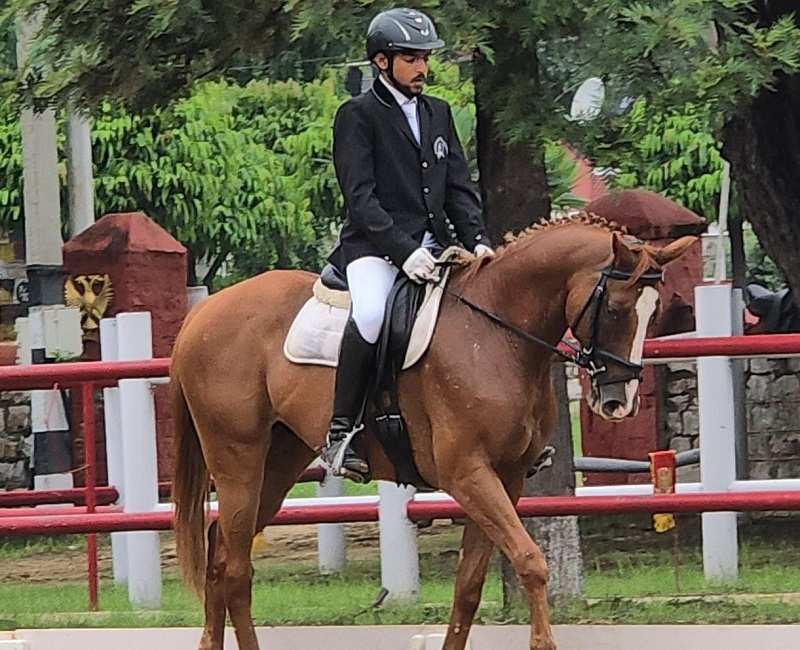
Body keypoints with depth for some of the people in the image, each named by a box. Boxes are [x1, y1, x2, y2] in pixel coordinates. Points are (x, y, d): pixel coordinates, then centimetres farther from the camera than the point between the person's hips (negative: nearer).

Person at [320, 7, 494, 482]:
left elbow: (460, 189, 16)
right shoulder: (357, 116, -1)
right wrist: (404, 251, -23)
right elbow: (361, 198, -10)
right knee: (372, 314, -36)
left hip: (434, 246, 7)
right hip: (375, 248, -7)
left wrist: (477, 241, -3)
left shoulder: (439, 113, 19)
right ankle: (339, 433, -28)